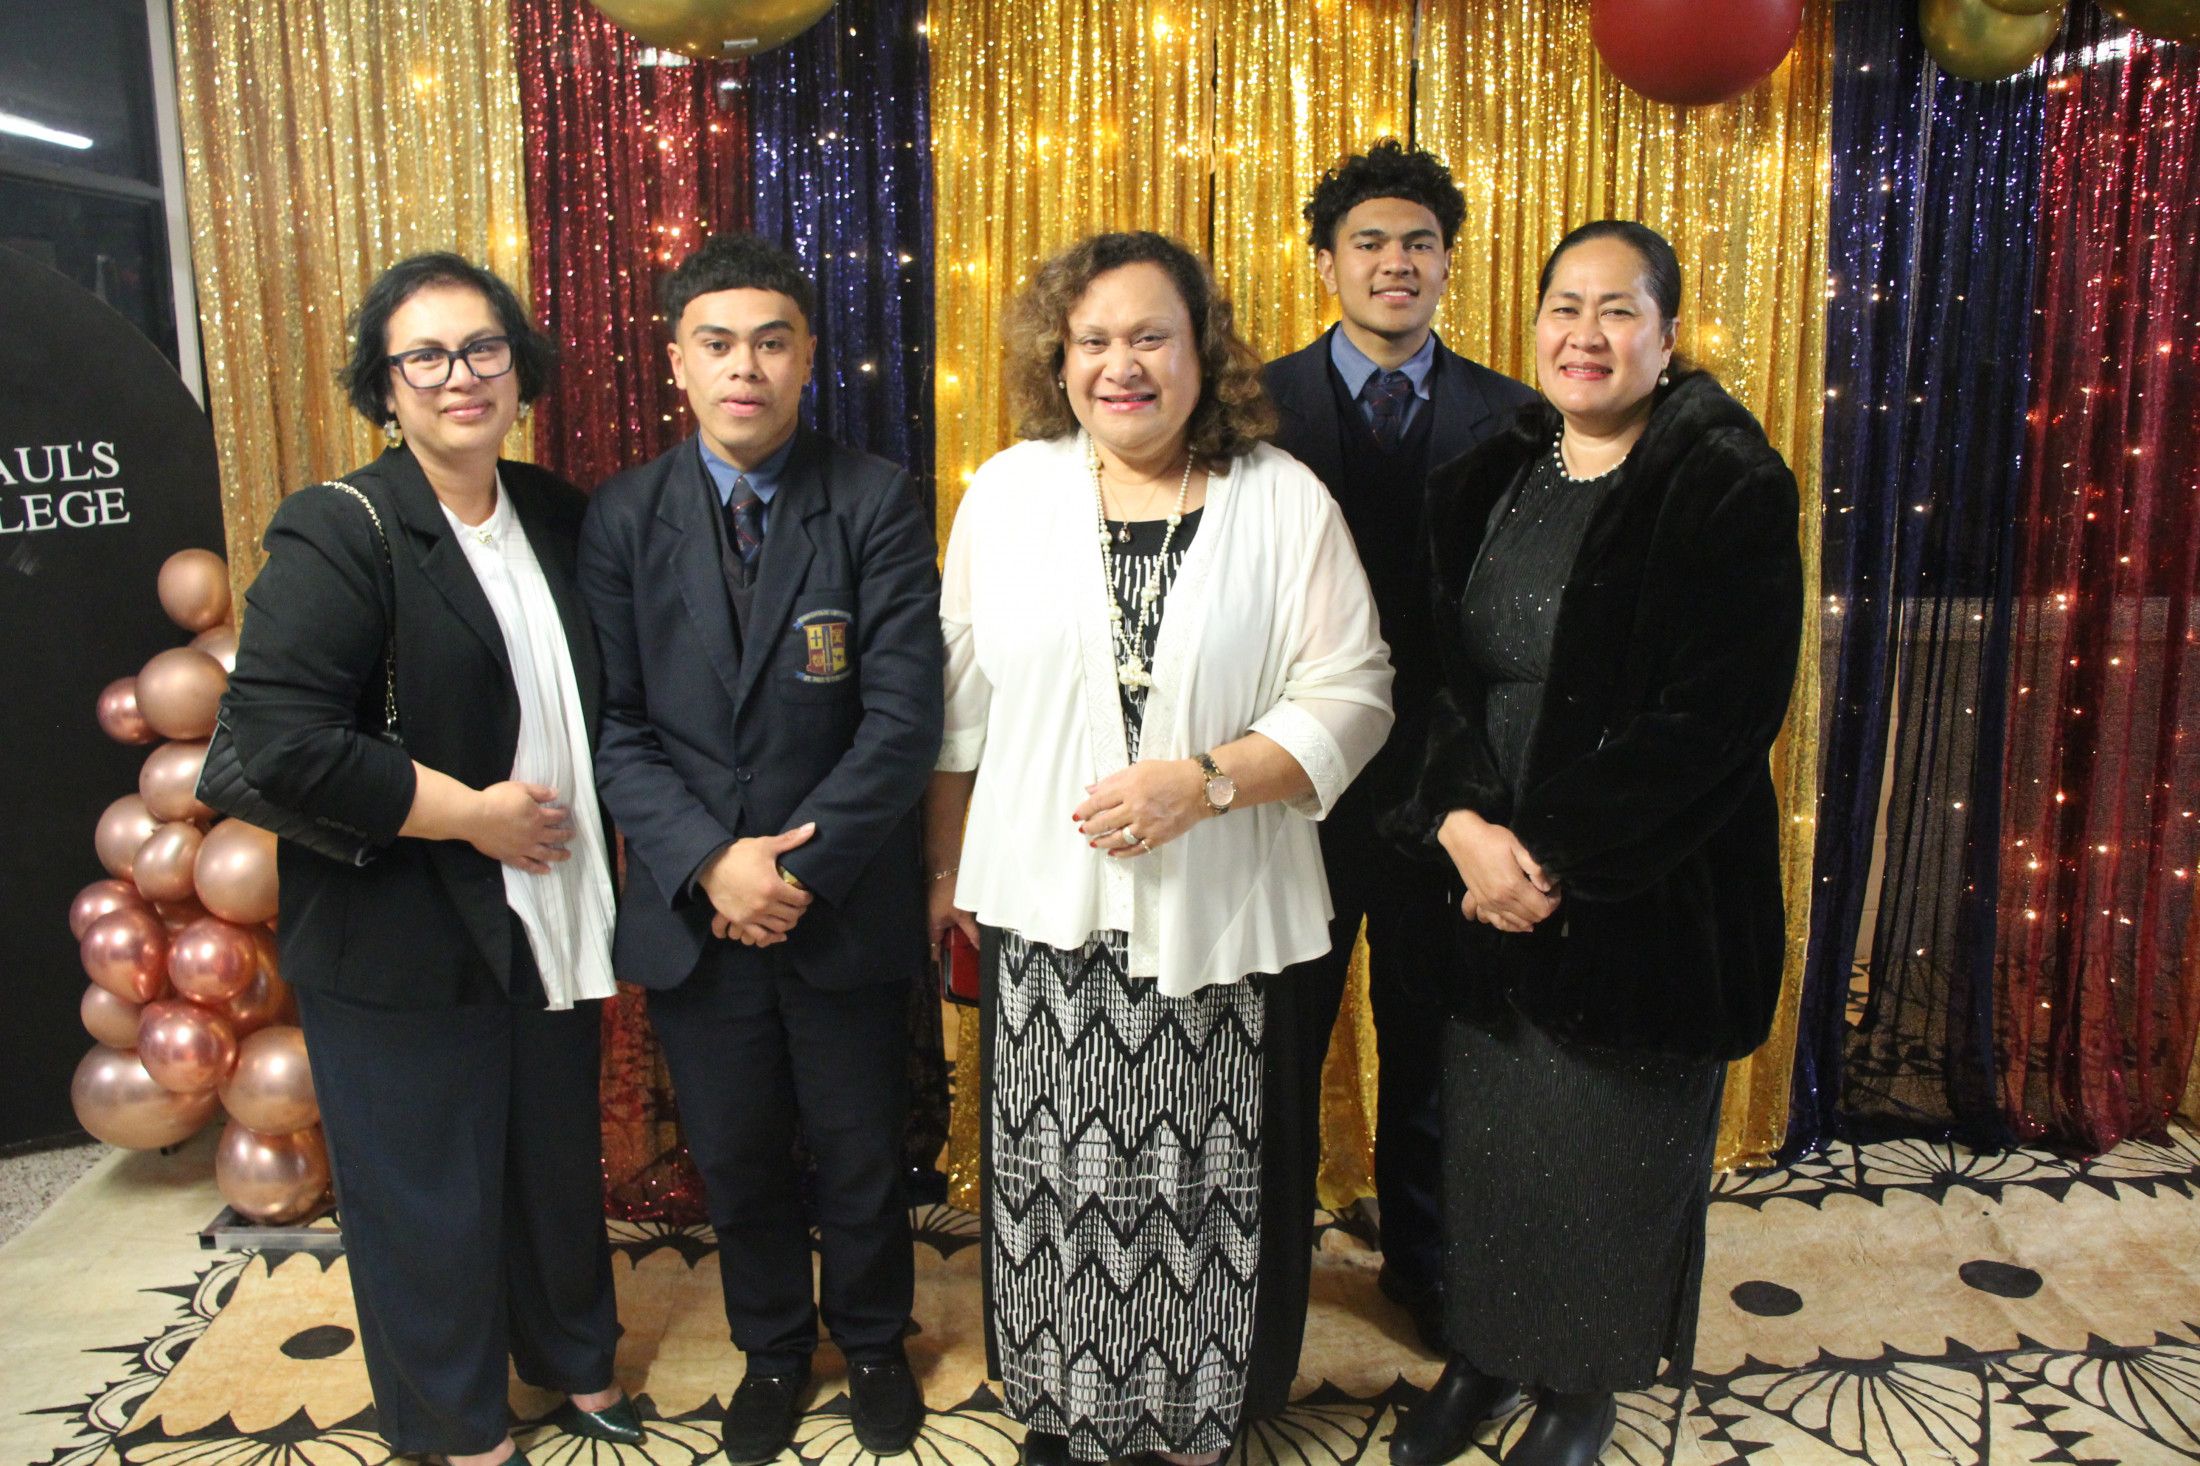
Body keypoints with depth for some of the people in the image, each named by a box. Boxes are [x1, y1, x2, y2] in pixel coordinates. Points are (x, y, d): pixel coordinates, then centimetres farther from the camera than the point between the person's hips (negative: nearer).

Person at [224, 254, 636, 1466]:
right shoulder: (338, 532, -15)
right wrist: (474, 813, -18)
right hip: (401, 945, -5)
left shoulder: (551, 514, 6)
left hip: (550, 917, 6)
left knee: (560, 1161, 19)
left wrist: (576, 817, 3)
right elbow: (278, 738, -24)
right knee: (429, 1194, 10)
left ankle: (579, 1366, 43)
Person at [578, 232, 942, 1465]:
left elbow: (906, 716, -13)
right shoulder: (623, 518, -1)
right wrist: (710, 863, -16)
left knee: (863, 1154, 16)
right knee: (737, 1161, 18)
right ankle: (774, 1348, 43)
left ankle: (873, 1340, 42)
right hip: (692, 910, 2)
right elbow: (613, 721, -4)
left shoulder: (880, 505, -8)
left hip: (847, 905, -1)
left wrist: (803, 868, -18)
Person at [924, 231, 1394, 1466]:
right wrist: (947, 864, 10)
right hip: (1046, 910, 2)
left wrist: (1207, 780, -16)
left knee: (1213, 1185, 8)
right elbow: (963, 700, 8)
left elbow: (1351, 694, -4)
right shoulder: (1008, 492, 4)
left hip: (1223, 916, -1)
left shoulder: (1285, 503, -2)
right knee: (1055, 1175, 10)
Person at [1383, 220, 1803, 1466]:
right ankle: (1485, 1351, 40)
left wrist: (1557, 856, -18)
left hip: (1644, 892, -4)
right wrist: (1464, 825, -15)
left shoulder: (1731, 490, -11)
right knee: (1485, 1127, 15)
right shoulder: (1484, 483, 5)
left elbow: (1716, 717, -17)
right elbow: (1436, 673, 1)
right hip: (1486, 887, 4)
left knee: (1614, 1145, 11)